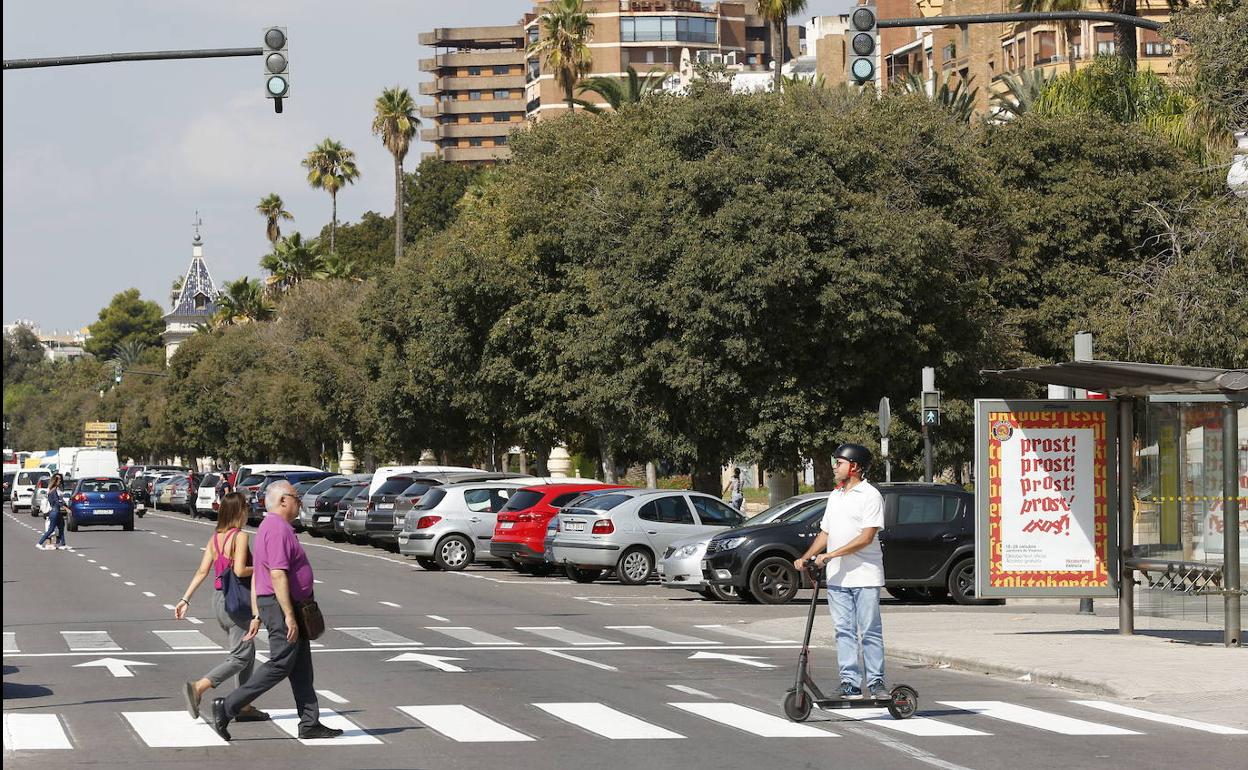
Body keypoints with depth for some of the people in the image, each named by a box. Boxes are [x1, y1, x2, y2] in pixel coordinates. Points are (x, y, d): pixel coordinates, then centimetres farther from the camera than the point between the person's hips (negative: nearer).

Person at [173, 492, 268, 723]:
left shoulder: (215, 538, 8)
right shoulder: (240, 536, -13)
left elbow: (202, 571, 3)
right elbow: (239, 570, -23)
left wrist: (185, 599, 2)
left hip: (218, 599, 9)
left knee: (248, 651, 17)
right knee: (240, 657, -6)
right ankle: (198, 687, -21)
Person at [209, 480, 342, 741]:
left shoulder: (270, 527, 17)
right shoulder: (278, 530, -17)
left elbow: (256, 575, 19)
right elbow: (278, 575, -24)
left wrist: (257, 615, 19)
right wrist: (289, 616, -26)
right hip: (282, 605, -11)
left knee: (301, 668, 10)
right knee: (280, 665, -9)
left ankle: (310, 723, 12)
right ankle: (227, 708, -8)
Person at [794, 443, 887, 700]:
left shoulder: (870, 496, -7)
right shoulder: (835, 496, 18)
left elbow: (866, 537, -16)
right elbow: (825, 533, 23)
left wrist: (831, 555, -19)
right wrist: (805, 557, 9)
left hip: (865, 575, -7)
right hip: (837, 577, 7)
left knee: (870, 631, -2)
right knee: (844, 631, 4)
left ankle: (876, 682, 3)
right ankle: (849, 683, 6)